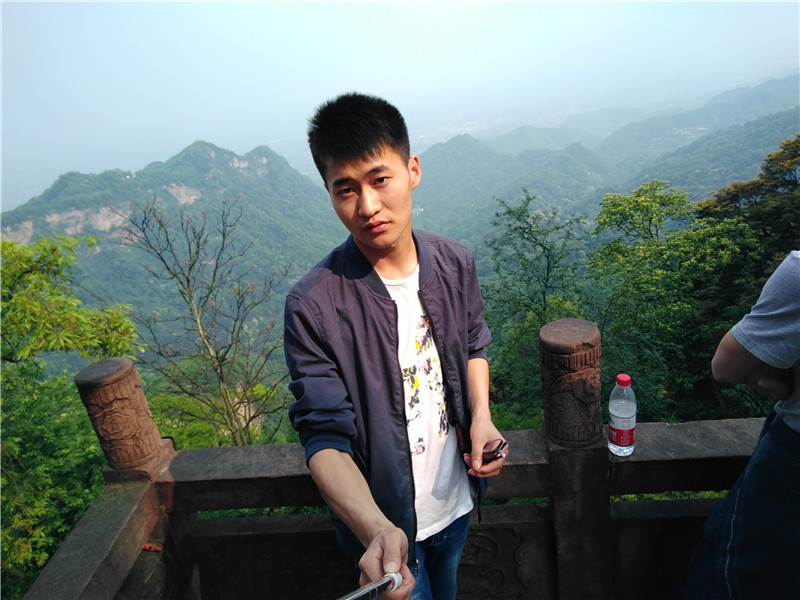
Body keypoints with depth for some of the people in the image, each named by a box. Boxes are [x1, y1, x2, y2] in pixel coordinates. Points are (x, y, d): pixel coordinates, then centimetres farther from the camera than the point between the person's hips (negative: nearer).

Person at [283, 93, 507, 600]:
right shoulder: (313, 307, -27)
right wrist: (377, 530, -41)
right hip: (382, 522, -4)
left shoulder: (456, 264, -12)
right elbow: (326, 439, -25)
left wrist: (481, 417, -11)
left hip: (457, 499, 5)